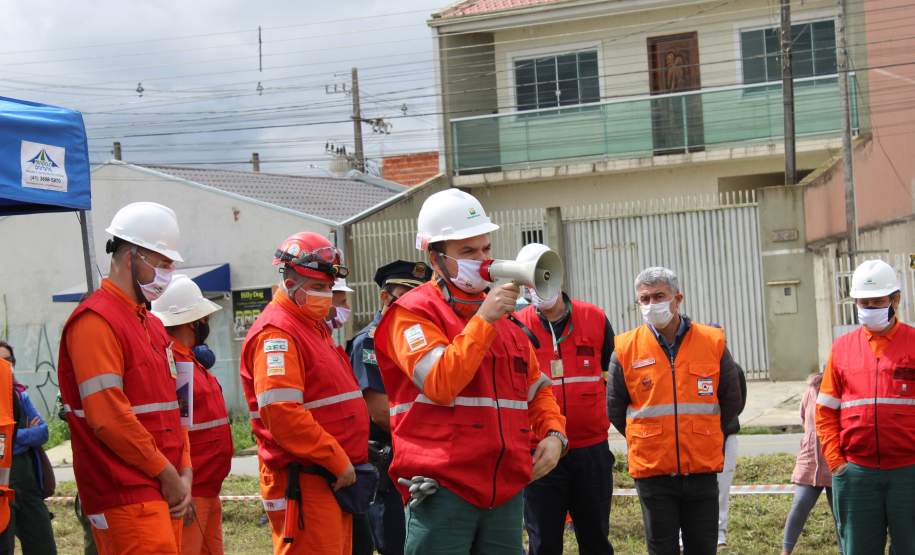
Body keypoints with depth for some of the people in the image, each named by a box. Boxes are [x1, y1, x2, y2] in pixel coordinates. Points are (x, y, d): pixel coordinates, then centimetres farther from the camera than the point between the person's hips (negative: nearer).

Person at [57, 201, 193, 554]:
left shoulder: (152, 326, 19)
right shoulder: (95, 321, -11)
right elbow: (107, 416, -19)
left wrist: (184, 472, 5)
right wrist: (166, 473, -12)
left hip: (165, 492, 9)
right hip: (126, 497, -9)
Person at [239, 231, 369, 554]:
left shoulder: (314, 327, 20)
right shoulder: (276, 333, -12)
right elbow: (282, 414, -23)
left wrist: (345, 458, 17)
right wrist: (338, 461, -19)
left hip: (333, 478, 10)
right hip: (303, 482, -10)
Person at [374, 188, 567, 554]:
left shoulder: (504, 314, 19)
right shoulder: (413, 313, -3)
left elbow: (536, 388, 25)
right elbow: (440, 384, -18)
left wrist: (553, 432, 7)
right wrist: (483, 319, -16)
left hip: (506, 490, 7)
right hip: (443, 493, -6)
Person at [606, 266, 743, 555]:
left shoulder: (713, 341, -1)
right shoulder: (625, 349, -3)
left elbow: (732, 401, 10)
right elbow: (615, 409, 6)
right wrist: (647, 440, 9)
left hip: (703, 469, 1)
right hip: (652, 472, -1)